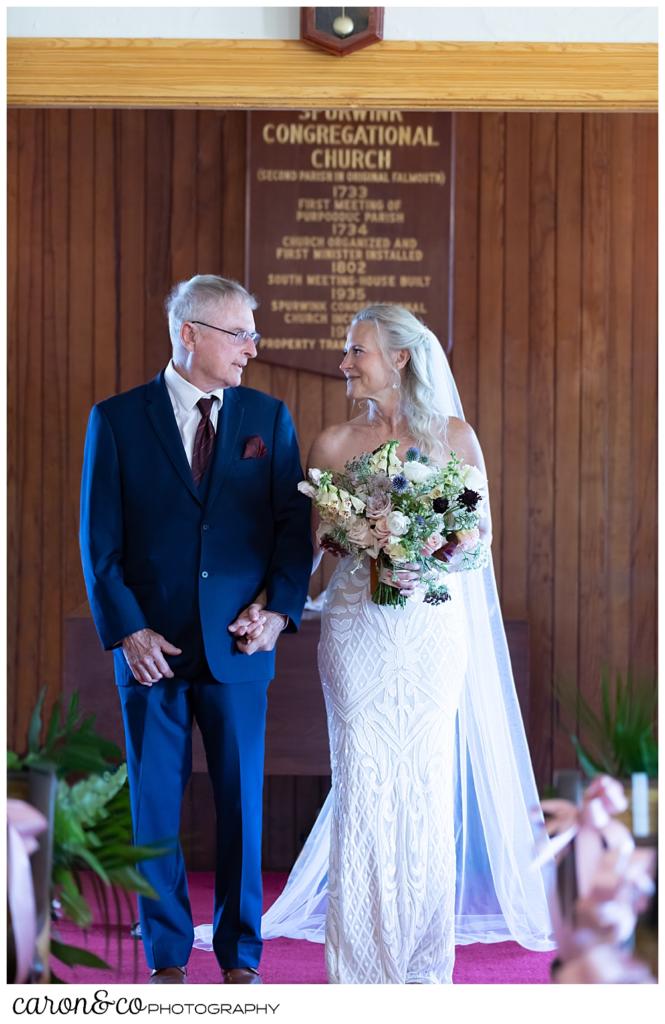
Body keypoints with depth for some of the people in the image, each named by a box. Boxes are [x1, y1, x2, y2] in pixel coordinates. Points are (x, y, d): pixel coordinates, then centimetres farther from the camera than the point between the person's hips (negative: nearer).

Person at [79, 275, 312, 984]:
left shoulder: (269, 418, 6)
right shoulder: (117, 419, 1)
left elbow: (294, 525, 6)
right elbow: (100, 539, -1)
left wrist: (280, 609, -7)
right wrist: (126, 630, -9)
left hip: (238, 646, 1)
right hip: (150, 646, -1)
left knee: (242, 804, 6)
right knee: (154, 806, 5)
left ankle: (240, 957, 18)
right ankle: (166, 957, 18)